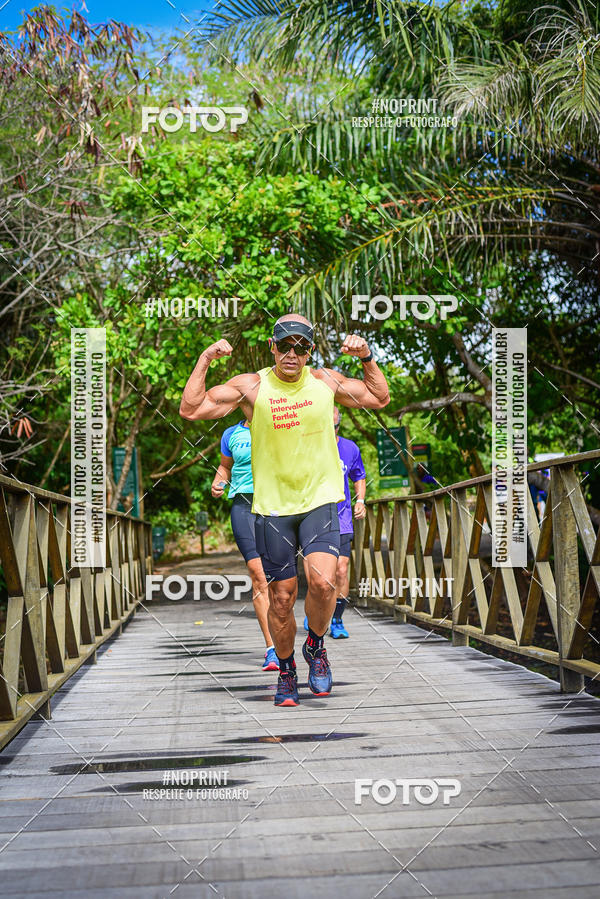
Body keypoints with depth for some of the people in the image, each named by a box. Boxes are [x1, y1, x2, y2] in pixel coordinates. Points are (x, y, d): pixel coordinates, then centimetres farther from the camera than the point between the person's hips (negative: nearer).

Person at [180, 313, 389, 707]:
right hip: (273, 507, 0)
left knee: (323, 580, -20)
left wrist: (367, 357, 3)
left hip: (320, 501, 0)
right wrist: (205, 361, -10)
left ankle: (316, 645, 10)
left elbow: (379, 398, 16)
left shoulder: (325, 381, 5)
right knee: (281, 596, 4)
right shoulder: (251, 386, -1)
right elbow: (190, 410, -4)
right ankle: (286, 671, 27)